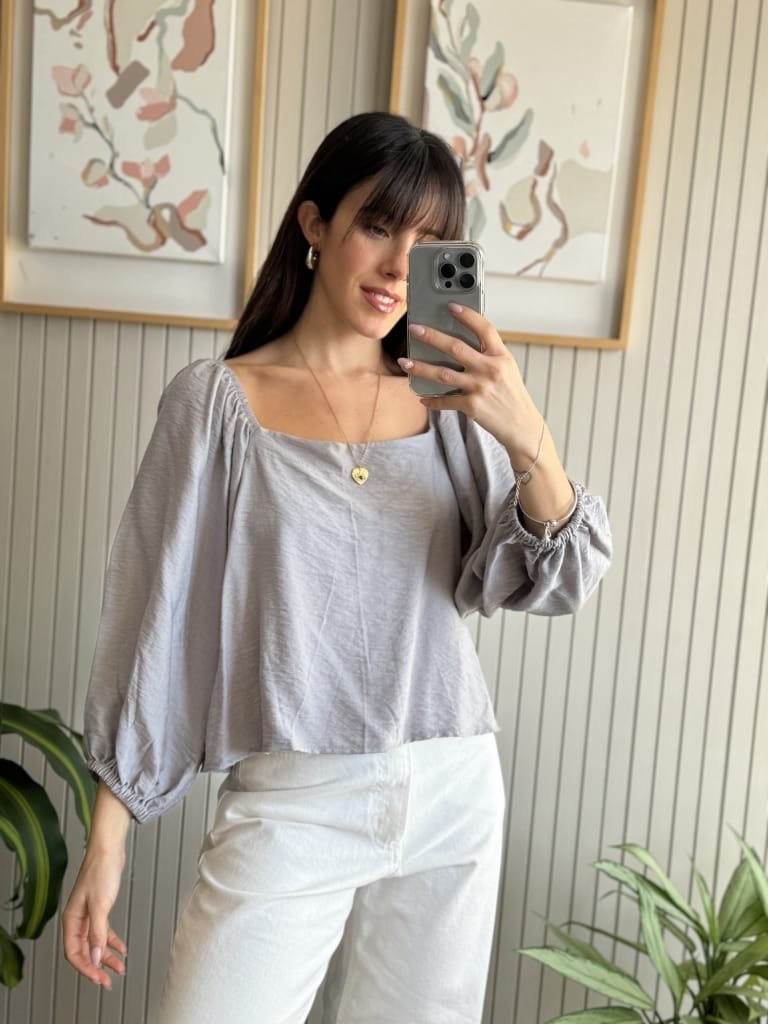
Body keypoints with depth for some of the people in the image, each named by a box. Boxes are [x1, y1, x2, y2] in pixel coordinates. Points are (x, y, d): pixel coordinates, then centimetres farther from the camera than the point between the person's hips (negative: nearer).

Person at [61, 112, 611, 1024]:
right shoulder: (217, 401, -5)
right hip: (292, 804, -3)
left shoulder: (451, 401, 4)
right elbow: (157, 614, -3)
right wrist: (106, 841, -1)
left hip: (455, 795, 3)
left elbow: (552, 585, -2)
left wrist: (530, 444, -21)